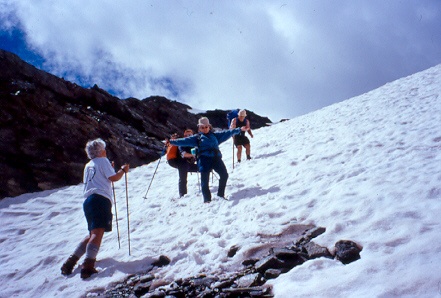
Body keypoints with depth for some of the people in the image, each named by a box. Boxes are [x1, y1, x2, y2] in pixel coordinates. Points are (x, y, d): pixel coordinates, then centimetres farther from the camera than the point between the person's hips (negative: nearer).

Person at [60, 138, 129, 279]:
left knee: (93, 234, 17)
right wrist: (123, 170, 12)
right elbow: (113, 178, -5)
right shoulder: (102, 161, 3)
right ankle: (88, 266, -31)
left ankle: (70, 262, 11)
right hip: (101, 199, -8)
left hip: (88, 201, 8)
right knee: (98, 232, -17)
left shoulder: (88, 165, 25)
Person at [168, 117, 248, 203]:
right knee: (205, 181, -7)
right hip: (204, 161, -3)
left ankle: (220, 195, 12)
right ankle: (207, 199, 5)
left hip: (216, 158, 3)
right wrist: (171, 142, -6)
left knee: (224, 175, -4)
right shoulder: (196, 138, 12)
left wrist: (239, 129, 17)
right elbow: (185, 141, 4)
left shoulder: (215, 135, 20)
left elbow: (227, 133, 20)